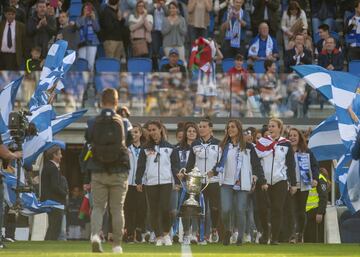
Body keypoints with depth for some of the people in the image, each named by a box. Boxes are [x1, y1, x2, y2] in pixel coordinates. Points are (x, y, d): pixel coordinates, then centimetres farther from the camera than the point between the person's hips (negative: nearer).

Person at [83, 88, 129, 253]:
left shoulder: (93, 123, -2)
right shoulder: (122, 122, -3)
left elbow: (87, 153, 0)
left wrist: (87, 179, 4)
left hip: (98, 173, 0)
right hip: (119, 173, 0)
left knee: (98, 207, 7)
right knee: (117, 209, 8)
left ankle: (95, 234, -18)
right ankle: (117, 244, 8)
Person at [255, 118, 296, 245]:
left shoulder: (286, 144, 5)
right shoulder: (262, 142, 6)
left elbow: (291, 165, 6)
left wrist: (293, 184, 3)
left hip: (280, 181, -1)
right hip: (263, 181, 1)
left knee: (277, 209, -2)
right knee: (262, 208, -2)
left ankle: (275, 238, 2)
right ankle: (265, 232, 19)